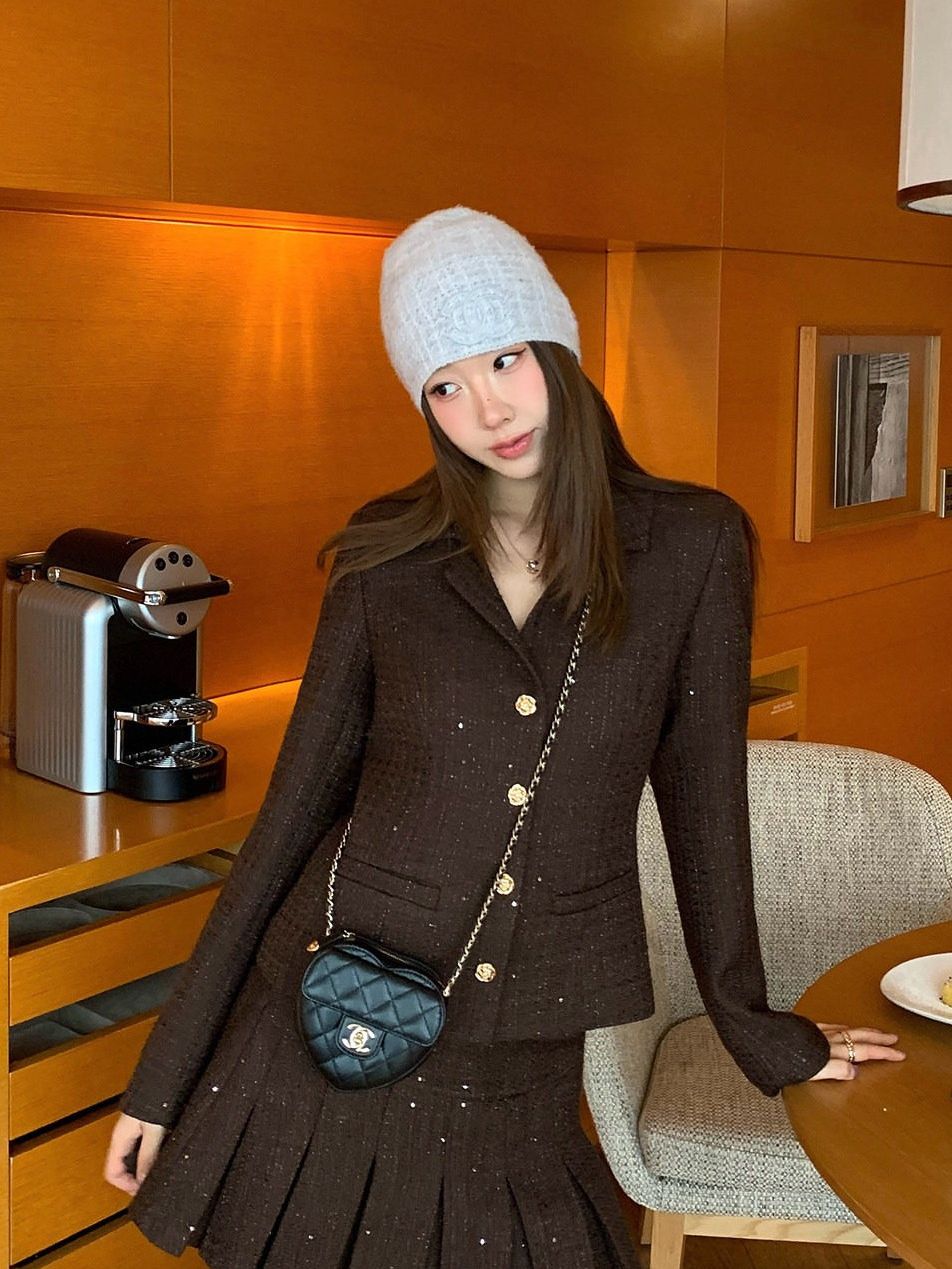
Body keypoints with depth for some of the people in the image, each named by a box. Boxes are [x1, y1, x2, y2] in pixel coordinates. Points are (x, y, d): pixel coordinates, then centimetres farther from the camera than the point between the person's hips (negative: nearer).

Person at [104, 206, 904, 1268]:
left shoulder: (694, 545, -4)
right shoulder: (385, 561, -3)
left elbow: (703, 790, 4)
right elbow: (298, 802, 1)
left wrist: (756, 1028, 11)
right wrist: (167, 1070, 2)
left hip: (518, 1081, 0)